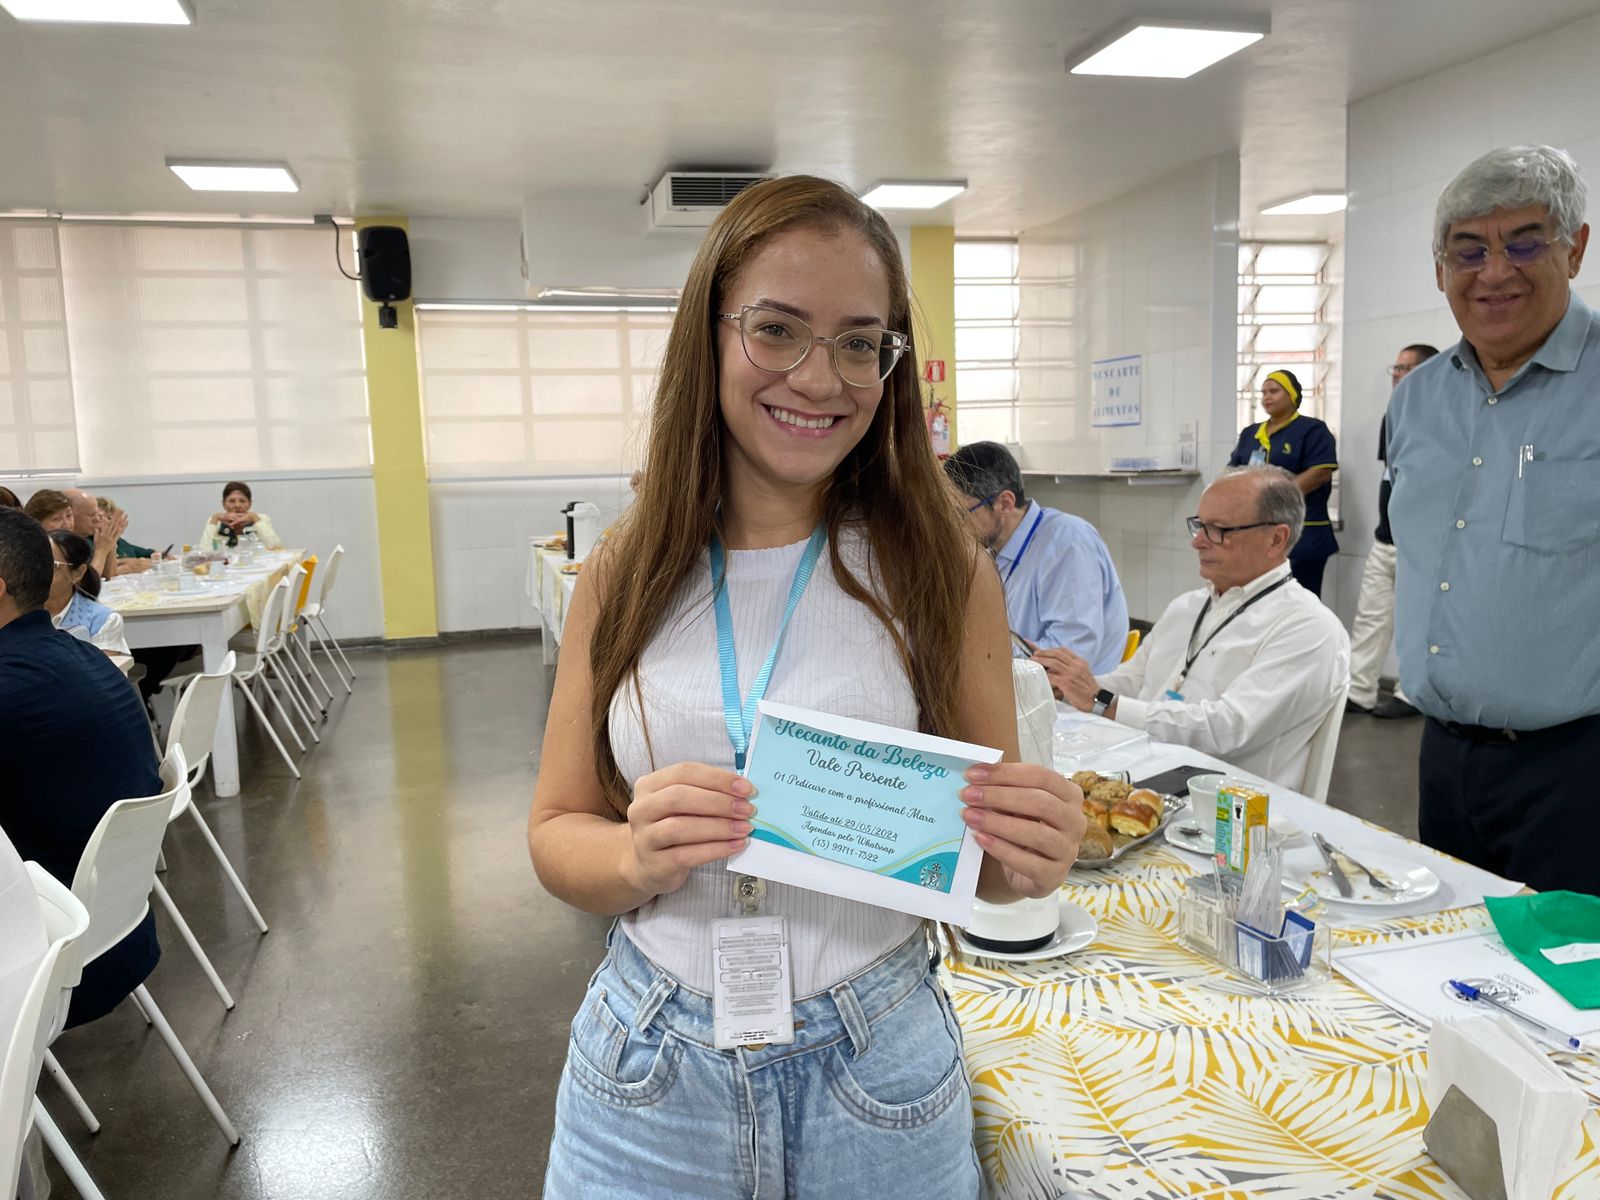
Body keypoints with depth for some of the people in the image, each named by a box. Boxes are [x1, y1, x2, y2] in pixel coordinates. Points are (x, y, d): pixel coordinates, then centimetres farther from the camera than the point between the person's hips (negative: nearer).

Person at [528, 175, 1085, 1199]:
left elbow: (983, 855, -2)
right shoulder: (628, 575, -6)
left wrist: (1026, 862, -24)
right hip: (652, 1068, 1)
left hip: (876, 1070, -1)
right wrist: (638, 857, -21)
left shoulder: (941, 569, -10)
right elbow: (557, 832, -1)